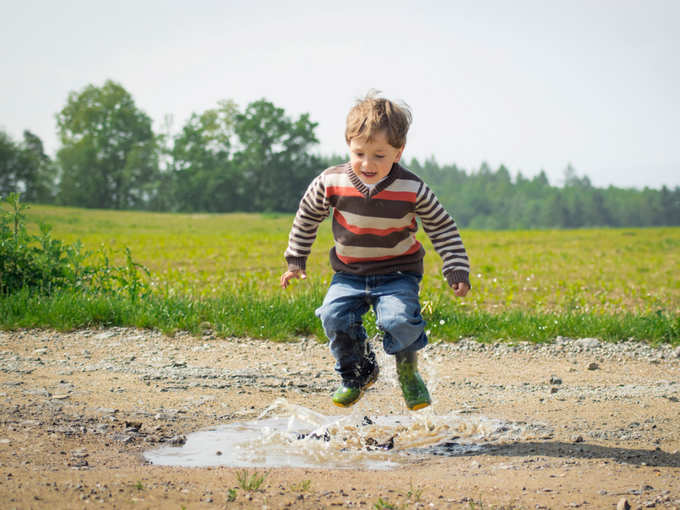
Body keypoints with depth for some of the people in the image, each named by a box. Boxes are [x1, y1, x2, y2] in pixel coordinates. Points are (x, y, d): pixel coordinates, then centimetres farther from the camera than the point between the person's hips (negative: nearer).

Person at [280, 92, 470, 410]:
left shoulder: (412, 190, -15)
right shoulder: (331, 183, -12)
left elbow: (442, 228, -2)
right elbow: (307, 217, 7)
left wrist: (457, 270, -6)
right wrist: (296, 261, 11)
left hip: (398, 273, -2)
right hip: (350, 274, 2)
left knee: (400, 319, -26)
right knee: (334, 316, -20)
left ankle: (408, 371, 7)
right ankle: (358, 373, 8)